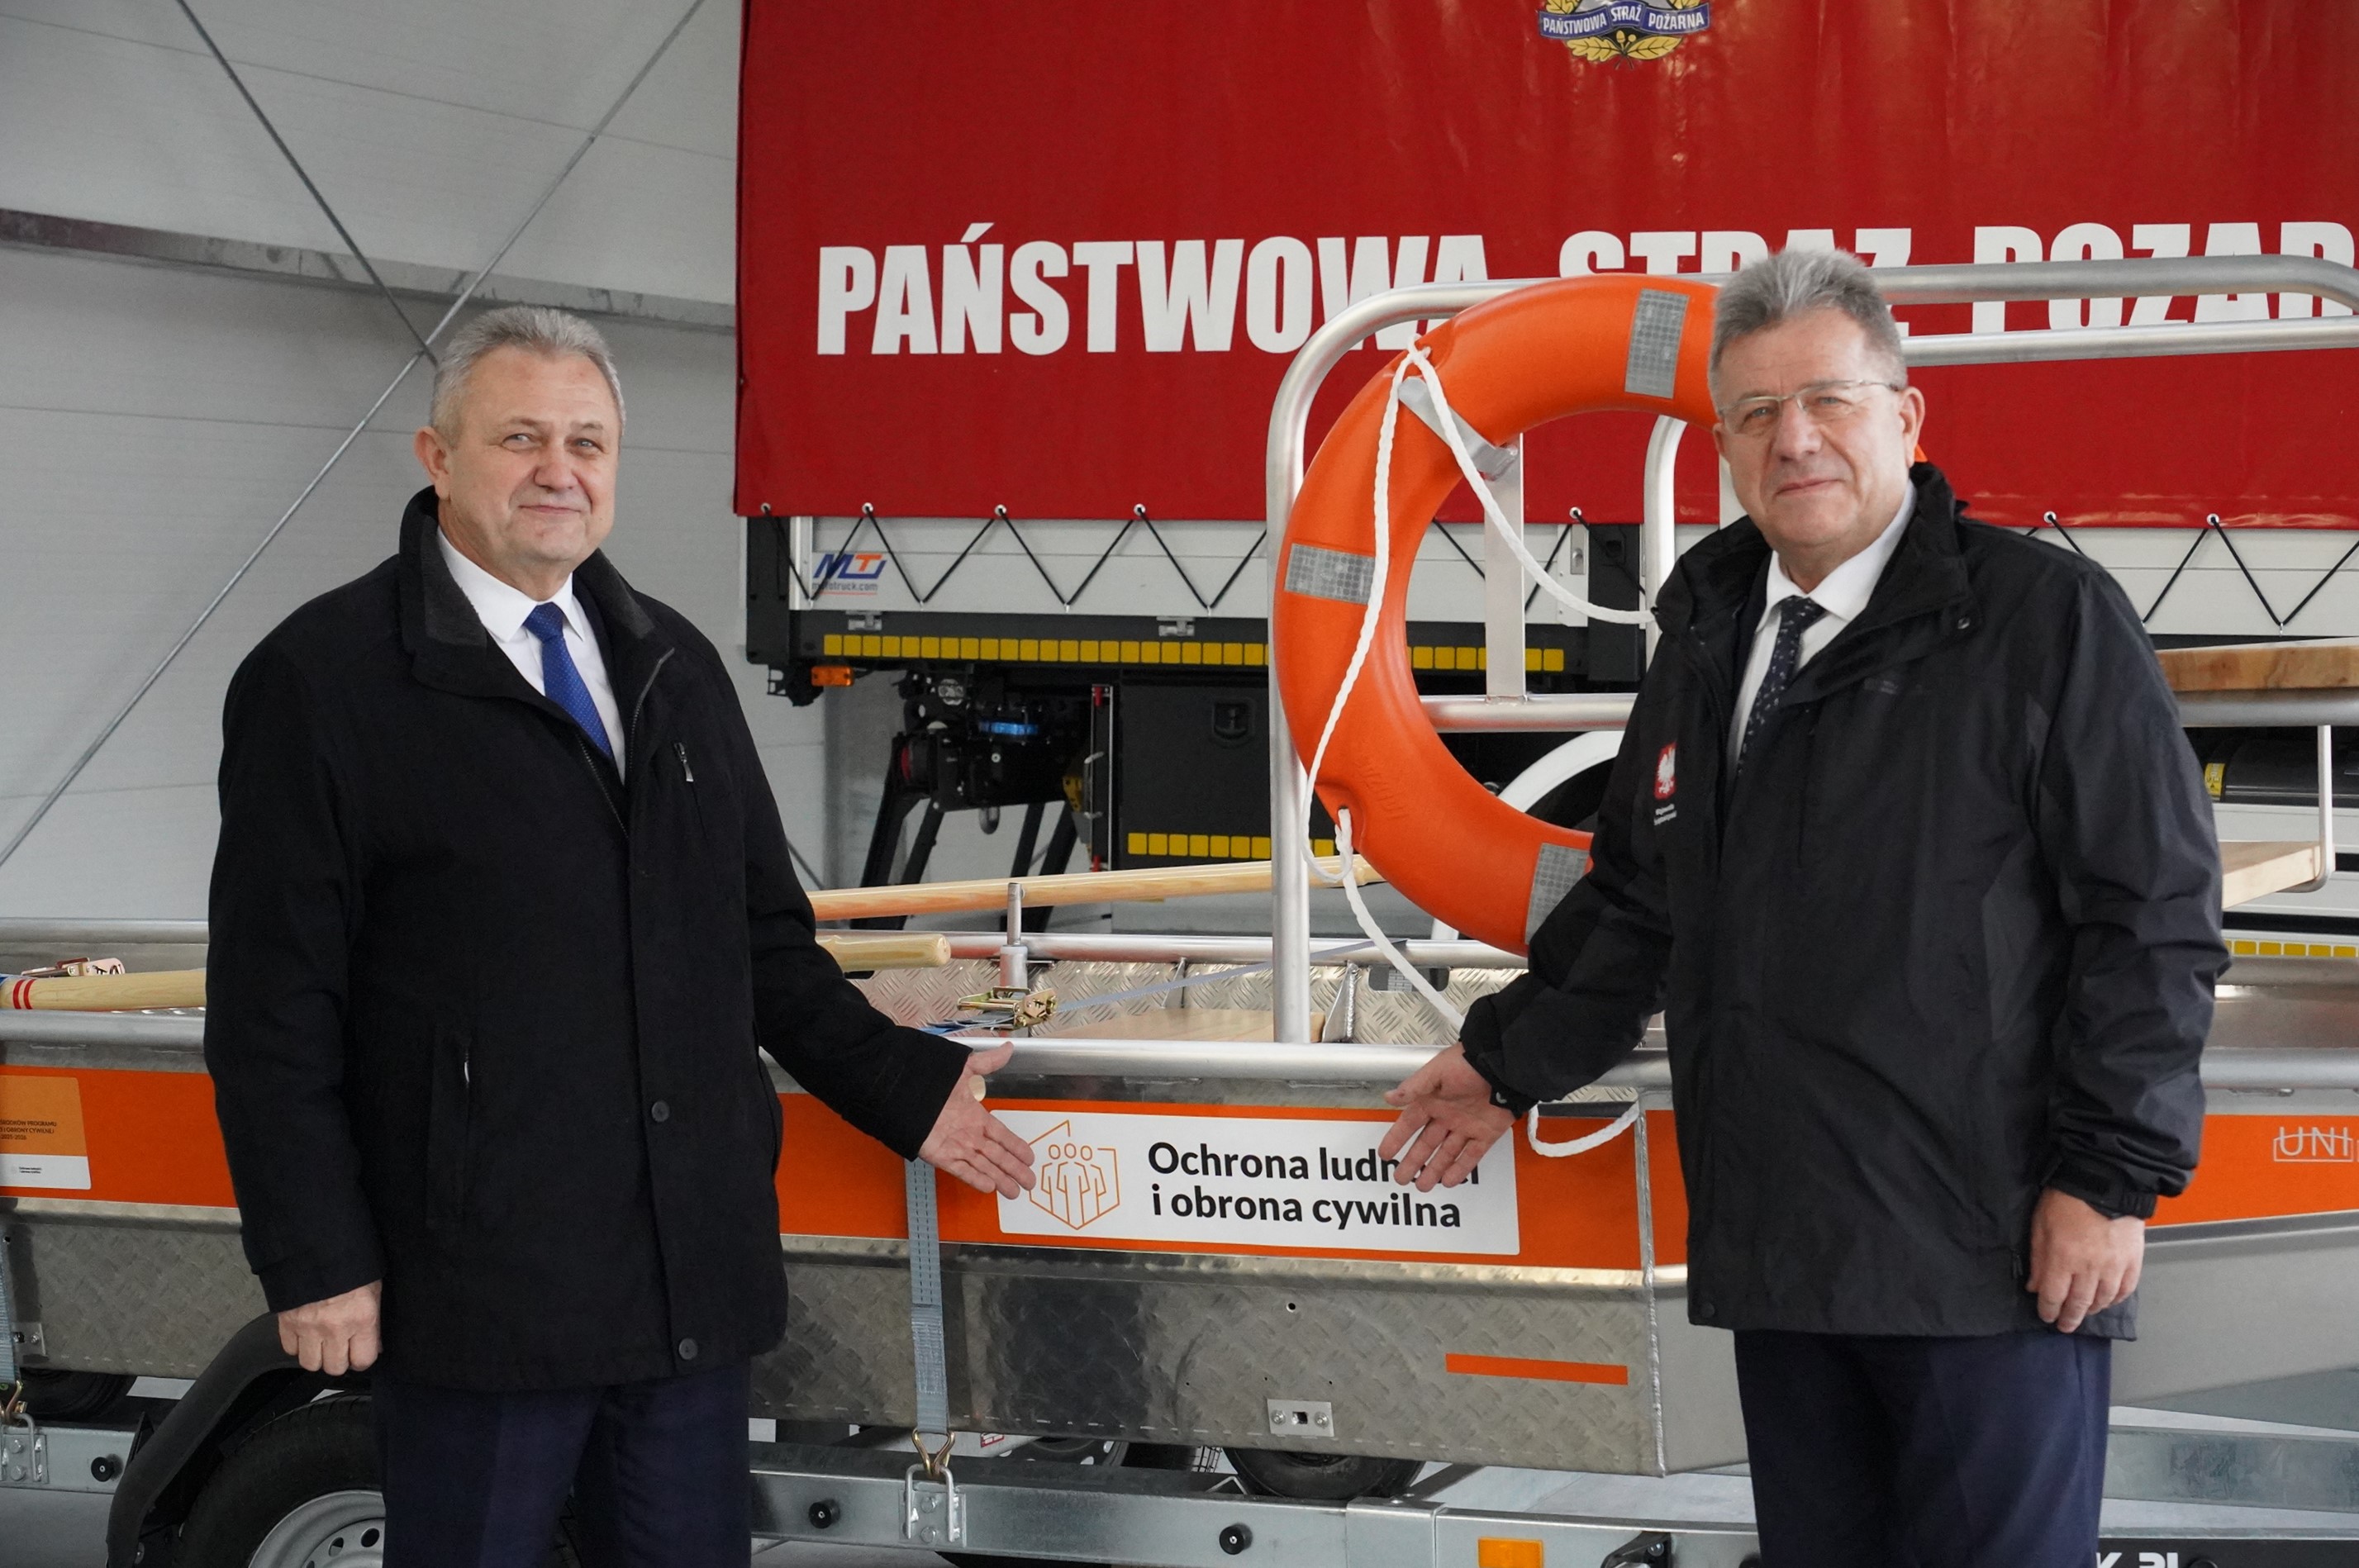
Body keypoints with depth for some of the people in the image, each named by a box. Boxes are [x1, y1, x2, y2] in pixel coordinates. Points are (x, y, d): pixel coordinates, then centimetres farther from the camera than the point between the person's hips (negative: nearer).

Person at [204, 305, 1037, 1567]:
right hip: (476, 1292, -6)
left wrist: (902, 1088, 12)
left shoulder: (674, 666, 15)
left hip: (695, 1274, 6)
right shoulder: (322, 680, -5)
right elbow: (274, 1008, -8)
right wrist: (316, 1266, -12)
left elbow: (762, 935, 21)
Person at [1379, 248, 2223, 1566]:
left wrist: (2109, 1175, -13)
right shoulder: (1709, 634, 16)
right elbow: (1637, 900, 28)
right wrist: (1509, 1063, 28)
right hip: (1781, 1253, 7)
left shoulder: (2047, 617, -6)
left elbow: (2154, 914, -9)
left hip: (1989, 1259, -6)